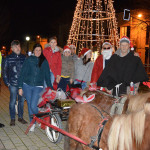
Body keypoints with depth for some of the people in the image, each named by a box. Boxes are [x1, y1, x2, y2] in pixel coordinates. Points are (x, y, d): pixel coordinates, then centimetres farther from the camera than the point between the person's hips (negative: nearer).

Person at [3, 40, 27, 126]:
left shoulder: (24, 57, 7)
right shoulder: (8, 58, 2)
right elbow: (5, 71, 5)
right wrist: (7, 82, -1)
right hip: (13, 84, -2)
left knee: (22, 101, 9)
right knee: (13, 101, 1)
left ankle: (20, 117, 24)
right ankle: (12, 119, 14)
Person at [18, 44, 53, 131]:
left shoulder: (44, 61, 6)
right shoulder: (29, 60, 4)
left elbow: (47, 75, 11)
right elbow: (23, 73, 4)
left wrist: (50, 87, 9)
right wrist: (20, 87, 1)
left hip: (38, 86, -1)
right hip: (27, 85, 2)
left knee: (33, 106, -12)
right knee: (29, 106, 7)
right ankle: (32, 123, 24)